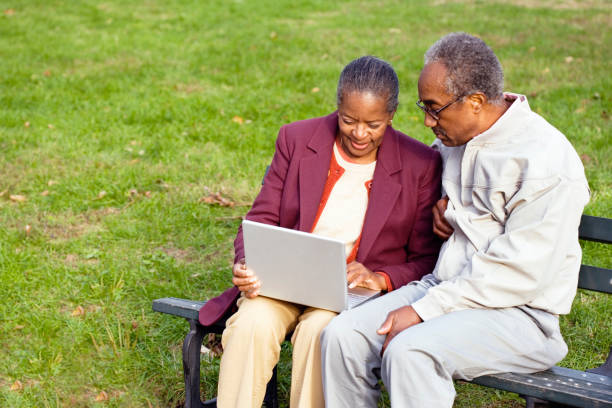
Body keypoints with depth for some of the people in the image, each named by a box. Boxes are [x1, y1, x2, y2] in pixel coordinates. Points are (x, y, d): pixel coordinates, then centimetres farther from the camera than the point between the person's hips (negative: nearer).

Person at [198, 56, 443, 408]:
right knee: (252, 324, -29)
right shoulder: (296, 139, 4)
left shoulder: (421, 165, -2)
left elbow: (427, 258, 1)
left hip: (357, 289, -2)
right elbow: (263, 219, 6)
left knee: (319, 329, -33)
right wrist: (247, 266, -15)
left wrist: (382, 279, -19)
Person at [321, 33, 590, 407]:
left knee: (409, 351, -33)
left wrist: (422, 311, -21)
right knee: (343, 336, -13)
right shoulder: (455, 138, 9)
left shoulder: (546, 162, -17)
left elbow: (518, 274, -21)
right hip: (447, 289, 8)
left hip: (519, 314, -8)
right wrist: (439, 202, 10)